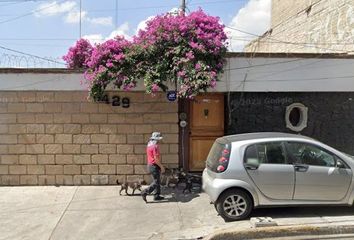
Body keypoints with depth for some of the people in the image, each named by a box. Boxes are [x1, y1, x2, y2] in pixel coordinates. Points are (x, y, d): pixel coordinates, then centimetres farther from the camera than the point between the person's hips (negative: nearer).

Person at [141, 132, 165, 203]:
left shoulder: (149, 145, 12)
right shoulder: (155, 146, -19)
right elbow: (156, 159, -23)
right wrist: (161, 167, -14)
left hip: (150, 165, 10)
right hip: (154, 166, -10)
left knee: (157, 181, 15)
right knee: (156, 182, -2)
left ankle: (157, 196, 19)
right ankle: (145, 192, -5)